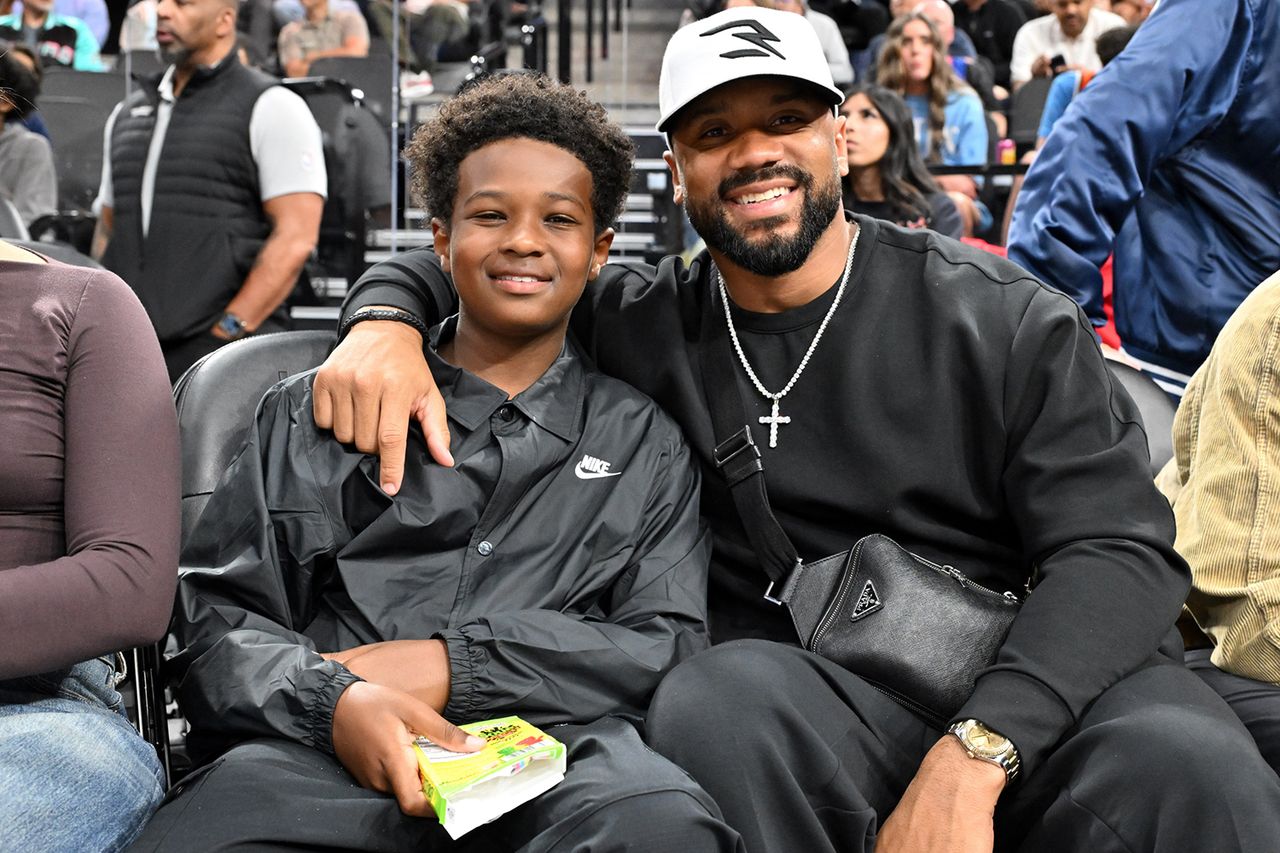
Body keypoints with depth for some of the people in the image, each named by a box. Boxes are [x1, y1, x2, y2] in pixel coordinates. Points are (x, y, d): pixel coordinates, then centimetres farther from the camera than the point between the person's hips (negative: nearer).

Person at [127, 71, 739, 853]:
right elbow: (217, 617, 12)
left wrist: (454, 660, -7)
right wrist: (331, 698, -13)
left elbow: (671, 645, 7)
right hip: (329, 754, 1)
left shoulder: (642, 442, 20)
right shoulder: (312, 413, 21)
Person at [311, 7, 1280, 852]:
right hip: (809, 709, 2)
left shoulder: (1009, 321, 2)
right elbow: (452, 264, 24)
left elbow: (1118, 550, -6)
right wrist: (387, 319, -3)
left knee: (1187, 762, -33)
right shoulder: (647, 326, 10)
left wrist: (968, 762, -22)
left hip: (1048, 686, -1)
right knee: (721, 697, -33)